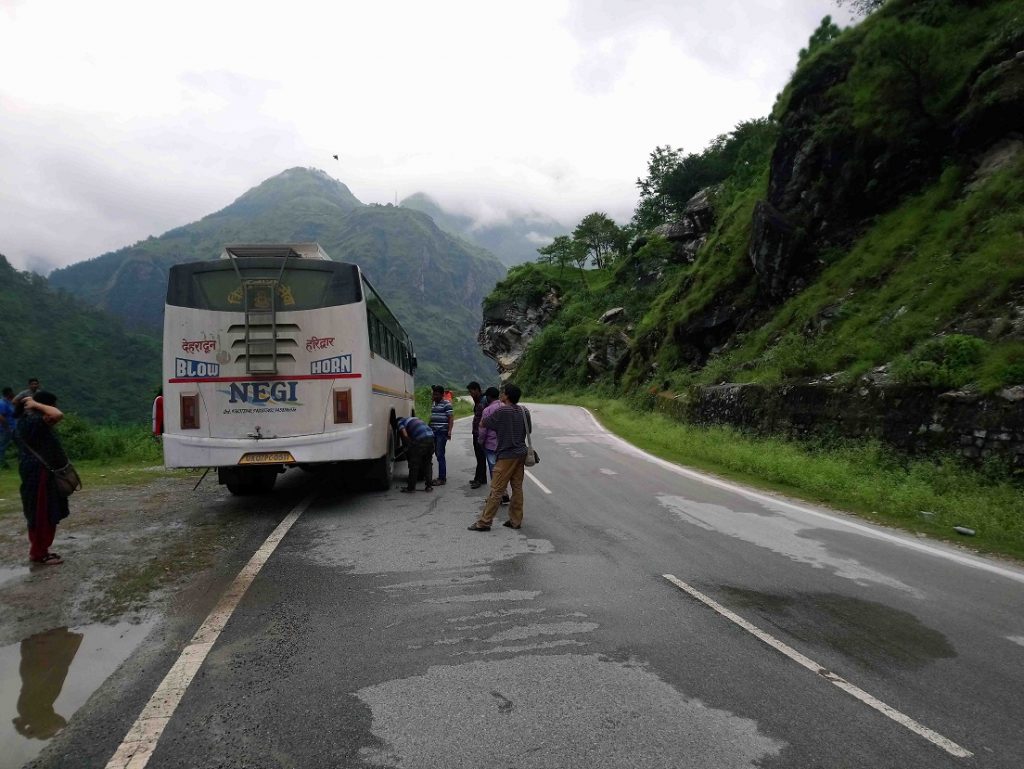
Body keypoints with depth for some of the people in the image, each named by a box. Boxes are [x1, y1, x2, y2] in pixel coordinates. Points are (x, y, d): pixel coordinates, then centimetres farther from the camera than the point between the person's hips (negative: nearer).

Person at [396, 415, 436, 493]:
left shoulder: (400, 422, 13)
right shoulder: (411, 419, 35)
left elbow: (405, 435, -3)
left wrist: (409, 446, 12)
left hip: (421, 439, -7)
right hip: (431, 436, 7)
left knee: (414, 464, 6)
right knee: (428, 463, 18)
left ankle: (411, 487, 13)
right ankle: (428, 486, 18)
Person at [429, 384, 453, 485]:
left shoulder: (446, 404, -8)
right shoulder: (433, 404, 16)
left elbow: (451, 418, -12)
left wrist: (449, 431, -19)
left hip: (442, 432, -8)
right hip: (434, 432, 8)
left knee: (440, 455, -8)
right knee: (437, 454, 11)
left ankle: (442, 478, -3)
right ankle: (442, 476, 20)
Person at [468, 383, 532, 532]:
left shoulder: (501, 411, -15)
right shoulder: (524, 411, 5)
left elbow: (482, 424, -6)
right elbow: (529, 430, 16)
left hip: (506, 455, -7)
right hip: (521, 454, 7)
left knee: (496, 490, -5)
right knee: (517, 487, 11)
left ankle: (484, 522, -1)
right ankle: (516, 520, 16)